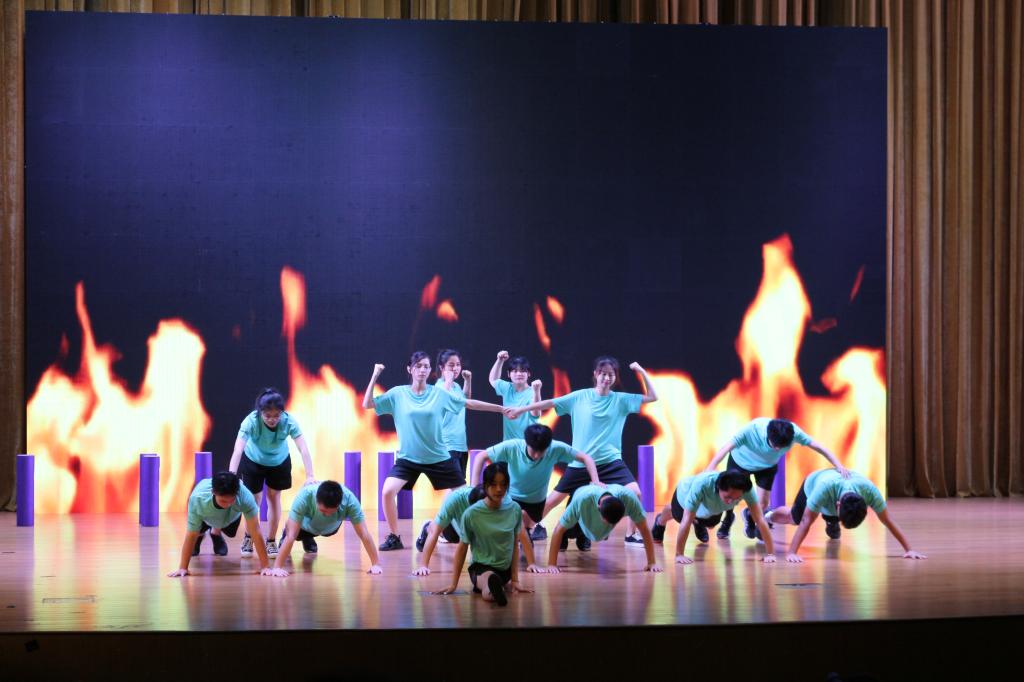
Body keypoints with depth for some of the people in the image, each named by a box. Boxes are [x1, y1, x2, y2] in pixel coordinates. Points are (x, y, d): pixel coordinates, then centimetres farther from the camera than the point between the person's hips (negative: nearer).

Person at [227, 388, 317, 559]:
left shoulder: (289, 421, -35)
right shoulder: (251, 421, -39)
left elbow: (303, 449, -40)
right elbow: (238, 450, -47)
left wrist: (310, 476, -52)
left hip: (279, 462, 1)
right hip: (253, 461, -1)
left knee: (274, 498, 1)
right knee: (254, 500, 1)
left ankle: (271, 542, 16)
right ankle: (248, 538, 25)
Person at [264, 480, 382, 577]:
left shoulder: (349, 499, -44)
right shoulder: (304, 497, -48)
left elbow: (364, 534, -41)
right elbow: (291, 535, -49)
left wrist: (376, 564, -44)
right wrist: (277, 567, -53)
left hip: (330, 528, 1)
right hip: (306, 524, -1)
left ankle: (308, 539, 50)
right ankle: (284, 543, 18)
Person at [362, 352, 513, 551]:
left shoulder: (439, 393, -3)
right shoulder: (398, 393, -4)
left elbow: (470, 403, 2)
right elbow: (367, 405, -6)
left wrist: (502, 409, 3)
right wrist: (375, 376, -15)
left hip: (438, 457, 1)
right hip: (407, 458, -1)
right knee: (388, 491, -21)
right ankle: (394, 537, -5)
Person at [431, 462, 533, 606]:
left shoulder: (515, 509, -5)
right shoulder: (472, 514, -13)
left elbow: (515, 545, 4)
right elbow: (462, 548, -3)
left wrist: (515, 580, -1)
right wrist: (454, 584, -3)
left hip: (506, 568, 11)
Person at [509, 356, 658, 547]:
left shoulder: (620, 399, 2)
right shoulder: (580, 397, -1)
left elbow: (652, 397, 1)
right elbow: (550, 403, 2)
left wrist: (642, 372, -9)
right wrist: (522, 409, 2)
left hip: (611, 460, 0)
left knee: (635, 492, -19)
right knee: (553, 500, 5)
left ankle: (631, 535, -1)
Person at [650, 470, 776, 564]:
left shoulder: (745, 487, -44)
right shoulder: (701, 484, -52)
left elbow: (760, 519, -43)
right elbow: (686, 521, -49)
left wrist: (770, 553, -46)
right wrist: (679, 555, -48)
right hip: (685, 493, -2)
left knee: (710, 524, 30)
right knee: (677, 515, 32)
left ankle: (698, 523, 64)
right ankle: (660, 522, 65)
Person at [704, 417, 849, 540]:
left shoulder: (793, 431, -37)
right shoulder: (752, 429, -44)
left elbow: (816, 446, -28)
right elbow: (727, 448, -48)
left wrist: (838, 465, -35)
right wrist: (710, 469, -59)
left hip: (767, 465, 2)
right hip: (741, 461, -2)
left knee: (762, 503, -3)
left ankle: (750, 515, 33)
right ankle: (727, 520, 37)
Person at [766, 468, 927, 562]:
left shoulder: (869, 490, -45)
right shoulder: (824, 487, -53)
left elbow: (889, 522, -37)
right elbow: (806, 522, -51)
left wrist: (909, 550, -40)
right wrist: (792, 553, -58)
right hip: (812, 484, -2)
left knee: (833, 524, 29)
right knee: (793, 518, 22)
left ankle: (831, 524, 64)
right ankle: (767, 517, 52)